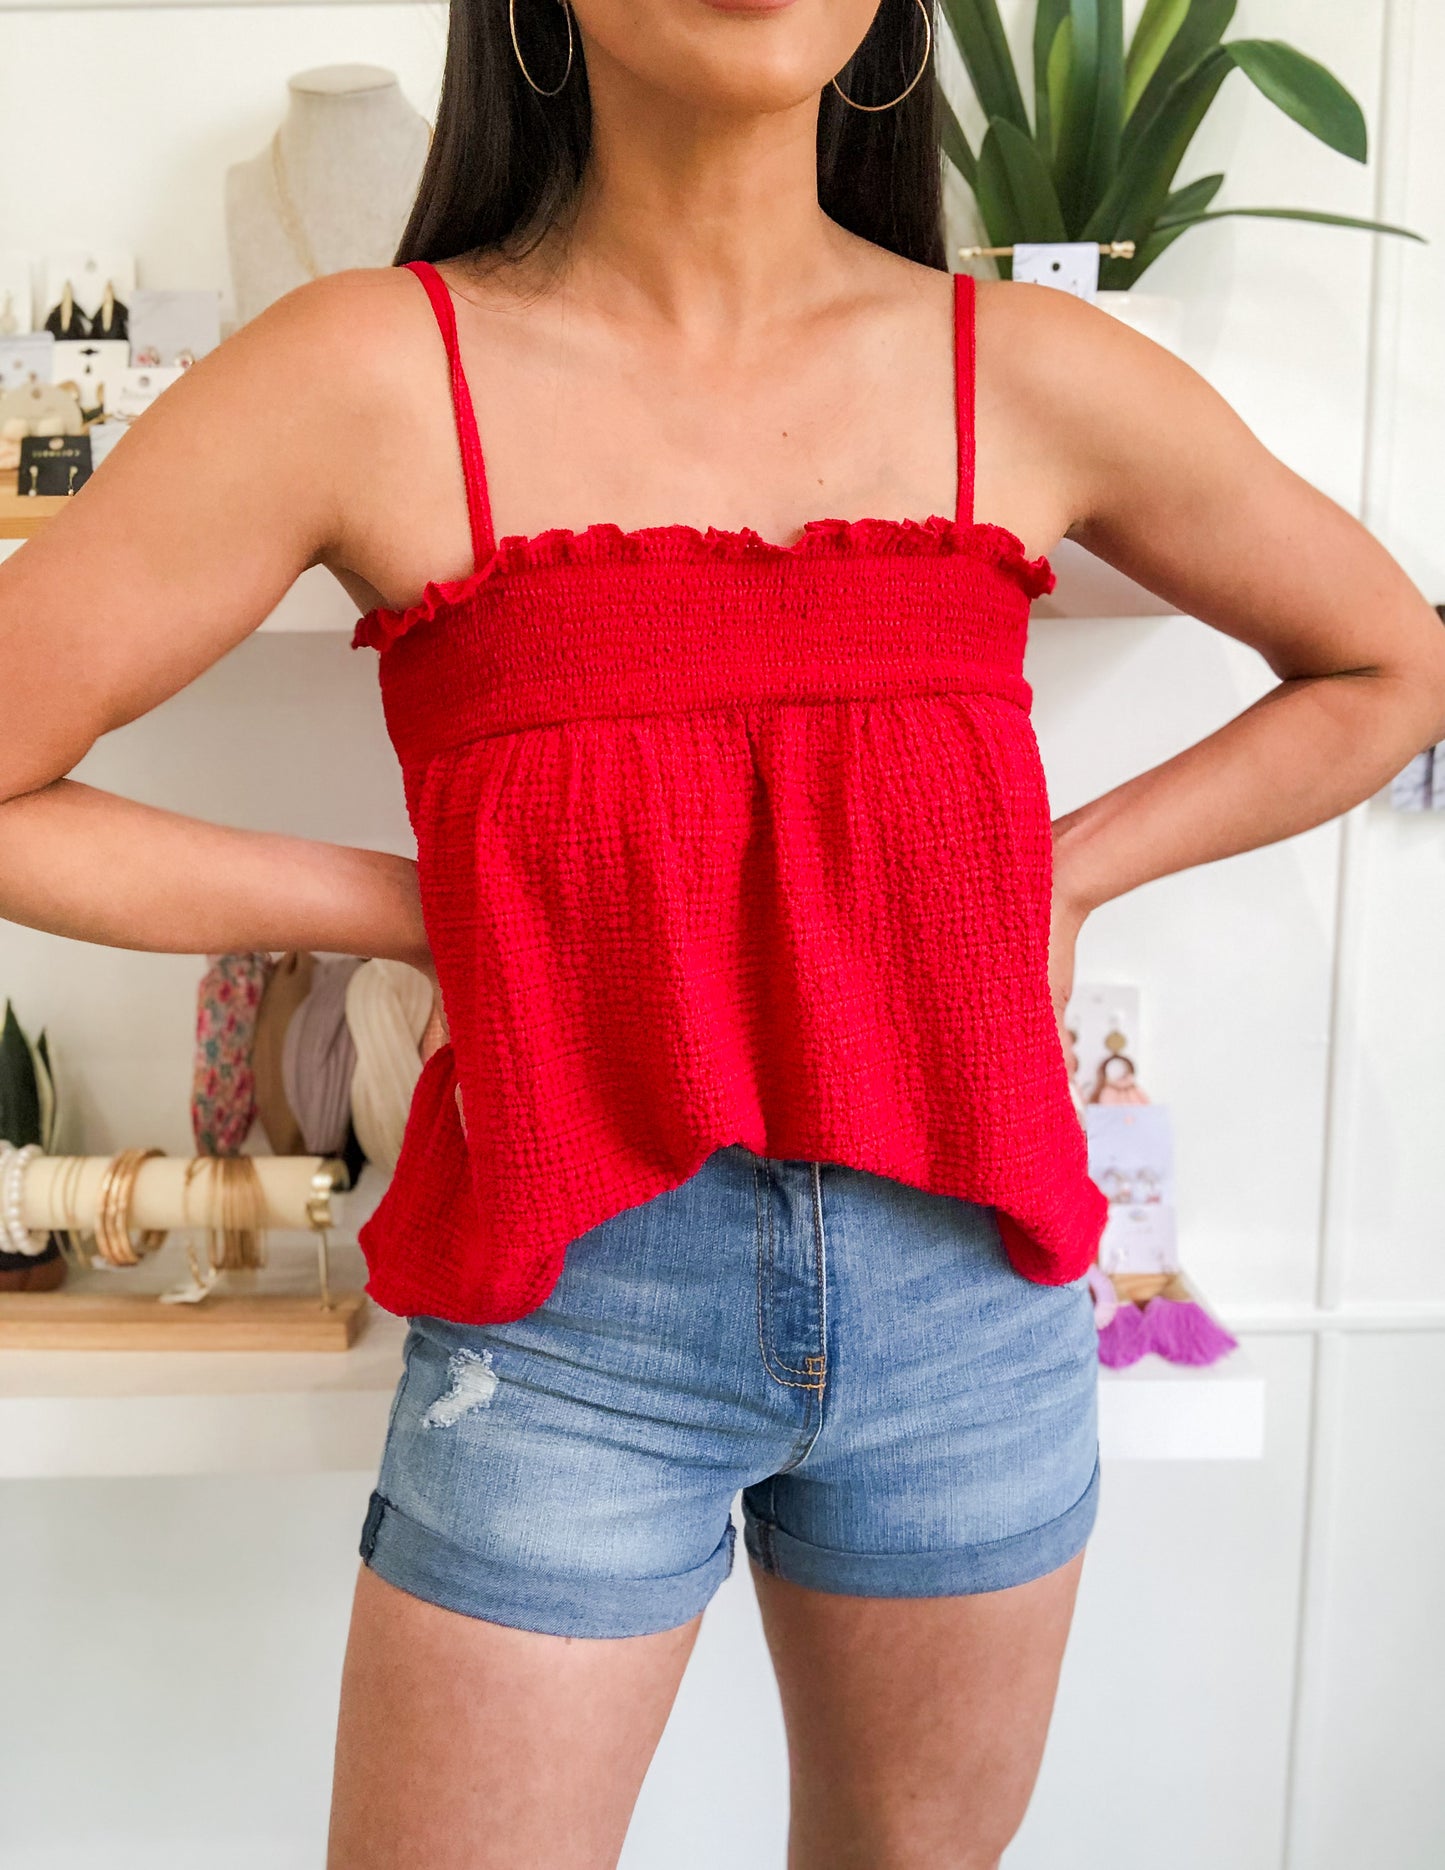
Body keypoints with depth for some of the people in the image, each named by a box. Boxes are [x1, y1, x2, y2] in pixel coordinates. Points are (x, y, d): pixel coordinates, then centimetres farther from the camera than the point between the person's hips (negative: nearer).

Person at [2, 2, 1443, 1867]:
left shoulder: (1028, 376, -3)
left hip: (974, 1293, 4)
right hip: (566, 1318, -2)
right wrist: (416, 911, -9)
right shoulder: (378, 376, -10)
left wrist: (1065, 869, 0)